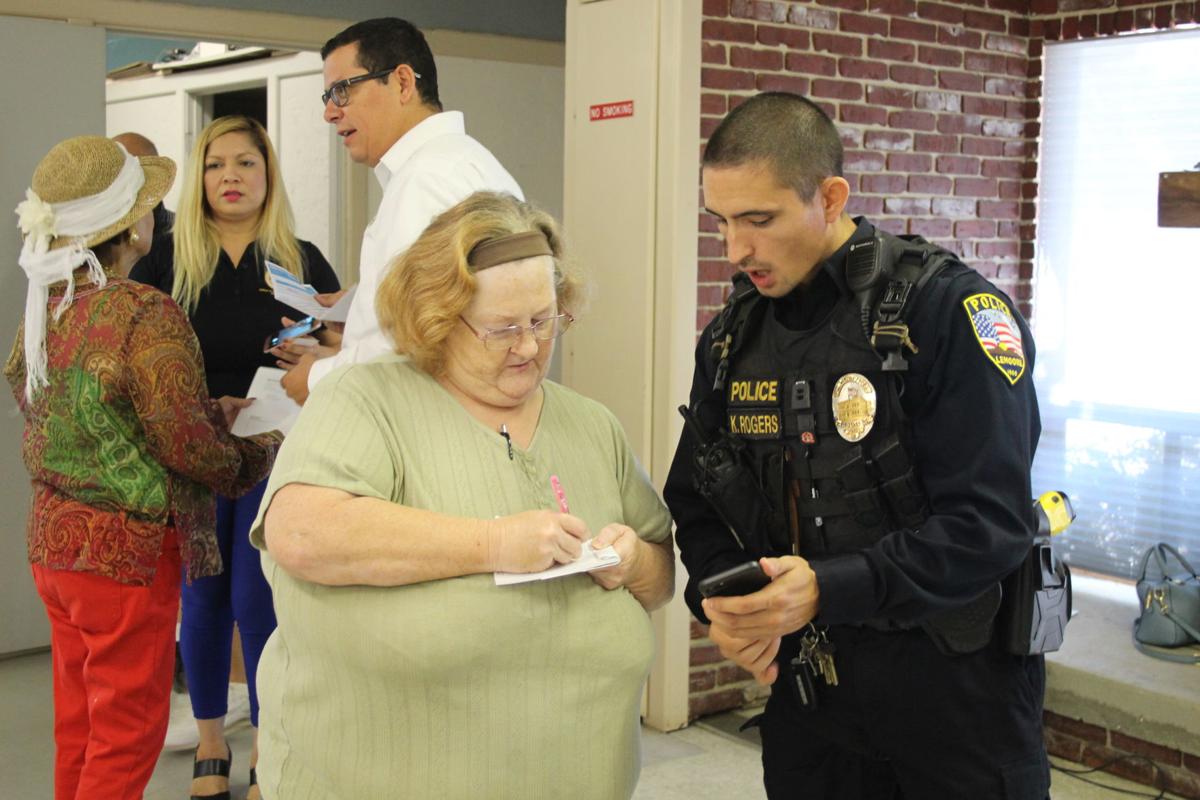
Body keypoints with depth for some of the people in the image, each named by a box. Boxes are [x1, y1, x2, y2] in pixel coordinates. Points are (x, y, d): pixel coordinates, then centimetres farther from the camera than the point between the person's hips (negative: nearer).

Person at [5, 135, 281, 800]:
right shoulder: (147, 315, -21)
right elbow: (185, 443, -23)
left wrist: (214, 412, 12)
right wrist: (256, 454, -3)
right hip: (127, 549, -8)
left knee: (78, 722, 21)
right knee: (128, 728, 7)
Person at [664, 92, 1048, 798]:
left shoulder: (950, 310, -15)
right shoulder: (730, 338, 4)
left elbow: (990, 520, -20)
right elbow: (696, 501, 12)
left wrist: (827, 589, -29)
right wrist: (717, 597, -9)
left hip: (957, 695, -4)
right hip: (806, 694, 5)